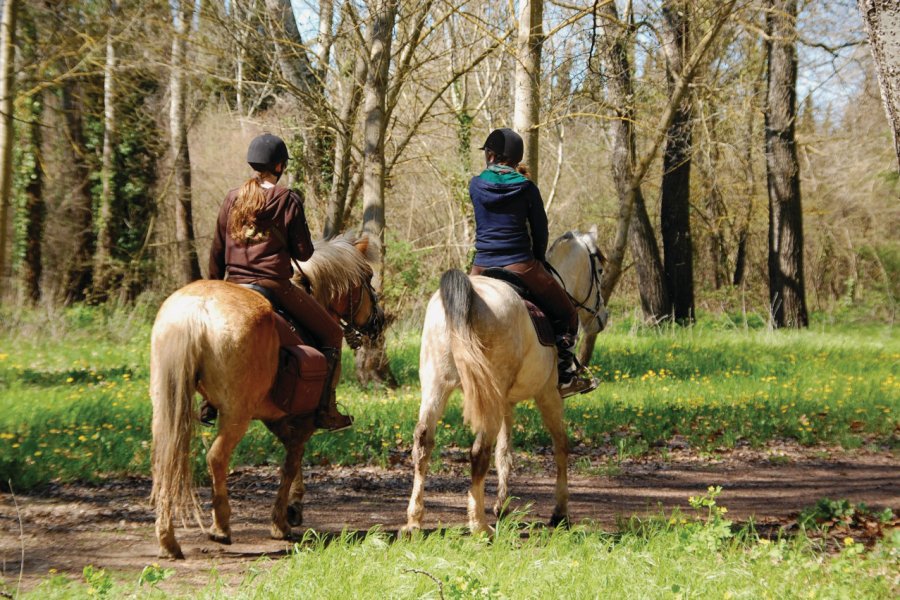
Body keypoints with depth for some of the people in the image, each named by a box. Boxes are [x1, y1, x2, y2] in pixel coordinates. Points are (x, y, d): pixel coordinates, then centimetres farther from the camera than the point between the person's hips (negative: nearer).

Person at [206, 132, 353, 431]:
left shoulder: (232, 198, 7)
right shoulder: (288, 199, -6)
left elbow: (217, 250, 10)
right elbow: (304, 252, -6)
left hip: (234, 284, 5)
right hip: (275, 285, -5)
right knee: (331, 333, 8)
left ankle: (210, 401, 24)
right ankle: (325, 409, 0)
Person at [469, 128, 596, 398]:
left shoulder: (476, 185, 0)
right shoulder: (526, 188, -4)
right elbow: (540, 230, 4)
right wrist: (538, 262, 19)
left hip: (482, 269, 3)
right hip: (521, 267, -2)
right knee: (565, 313, 14)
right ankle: (566, 373, 5)